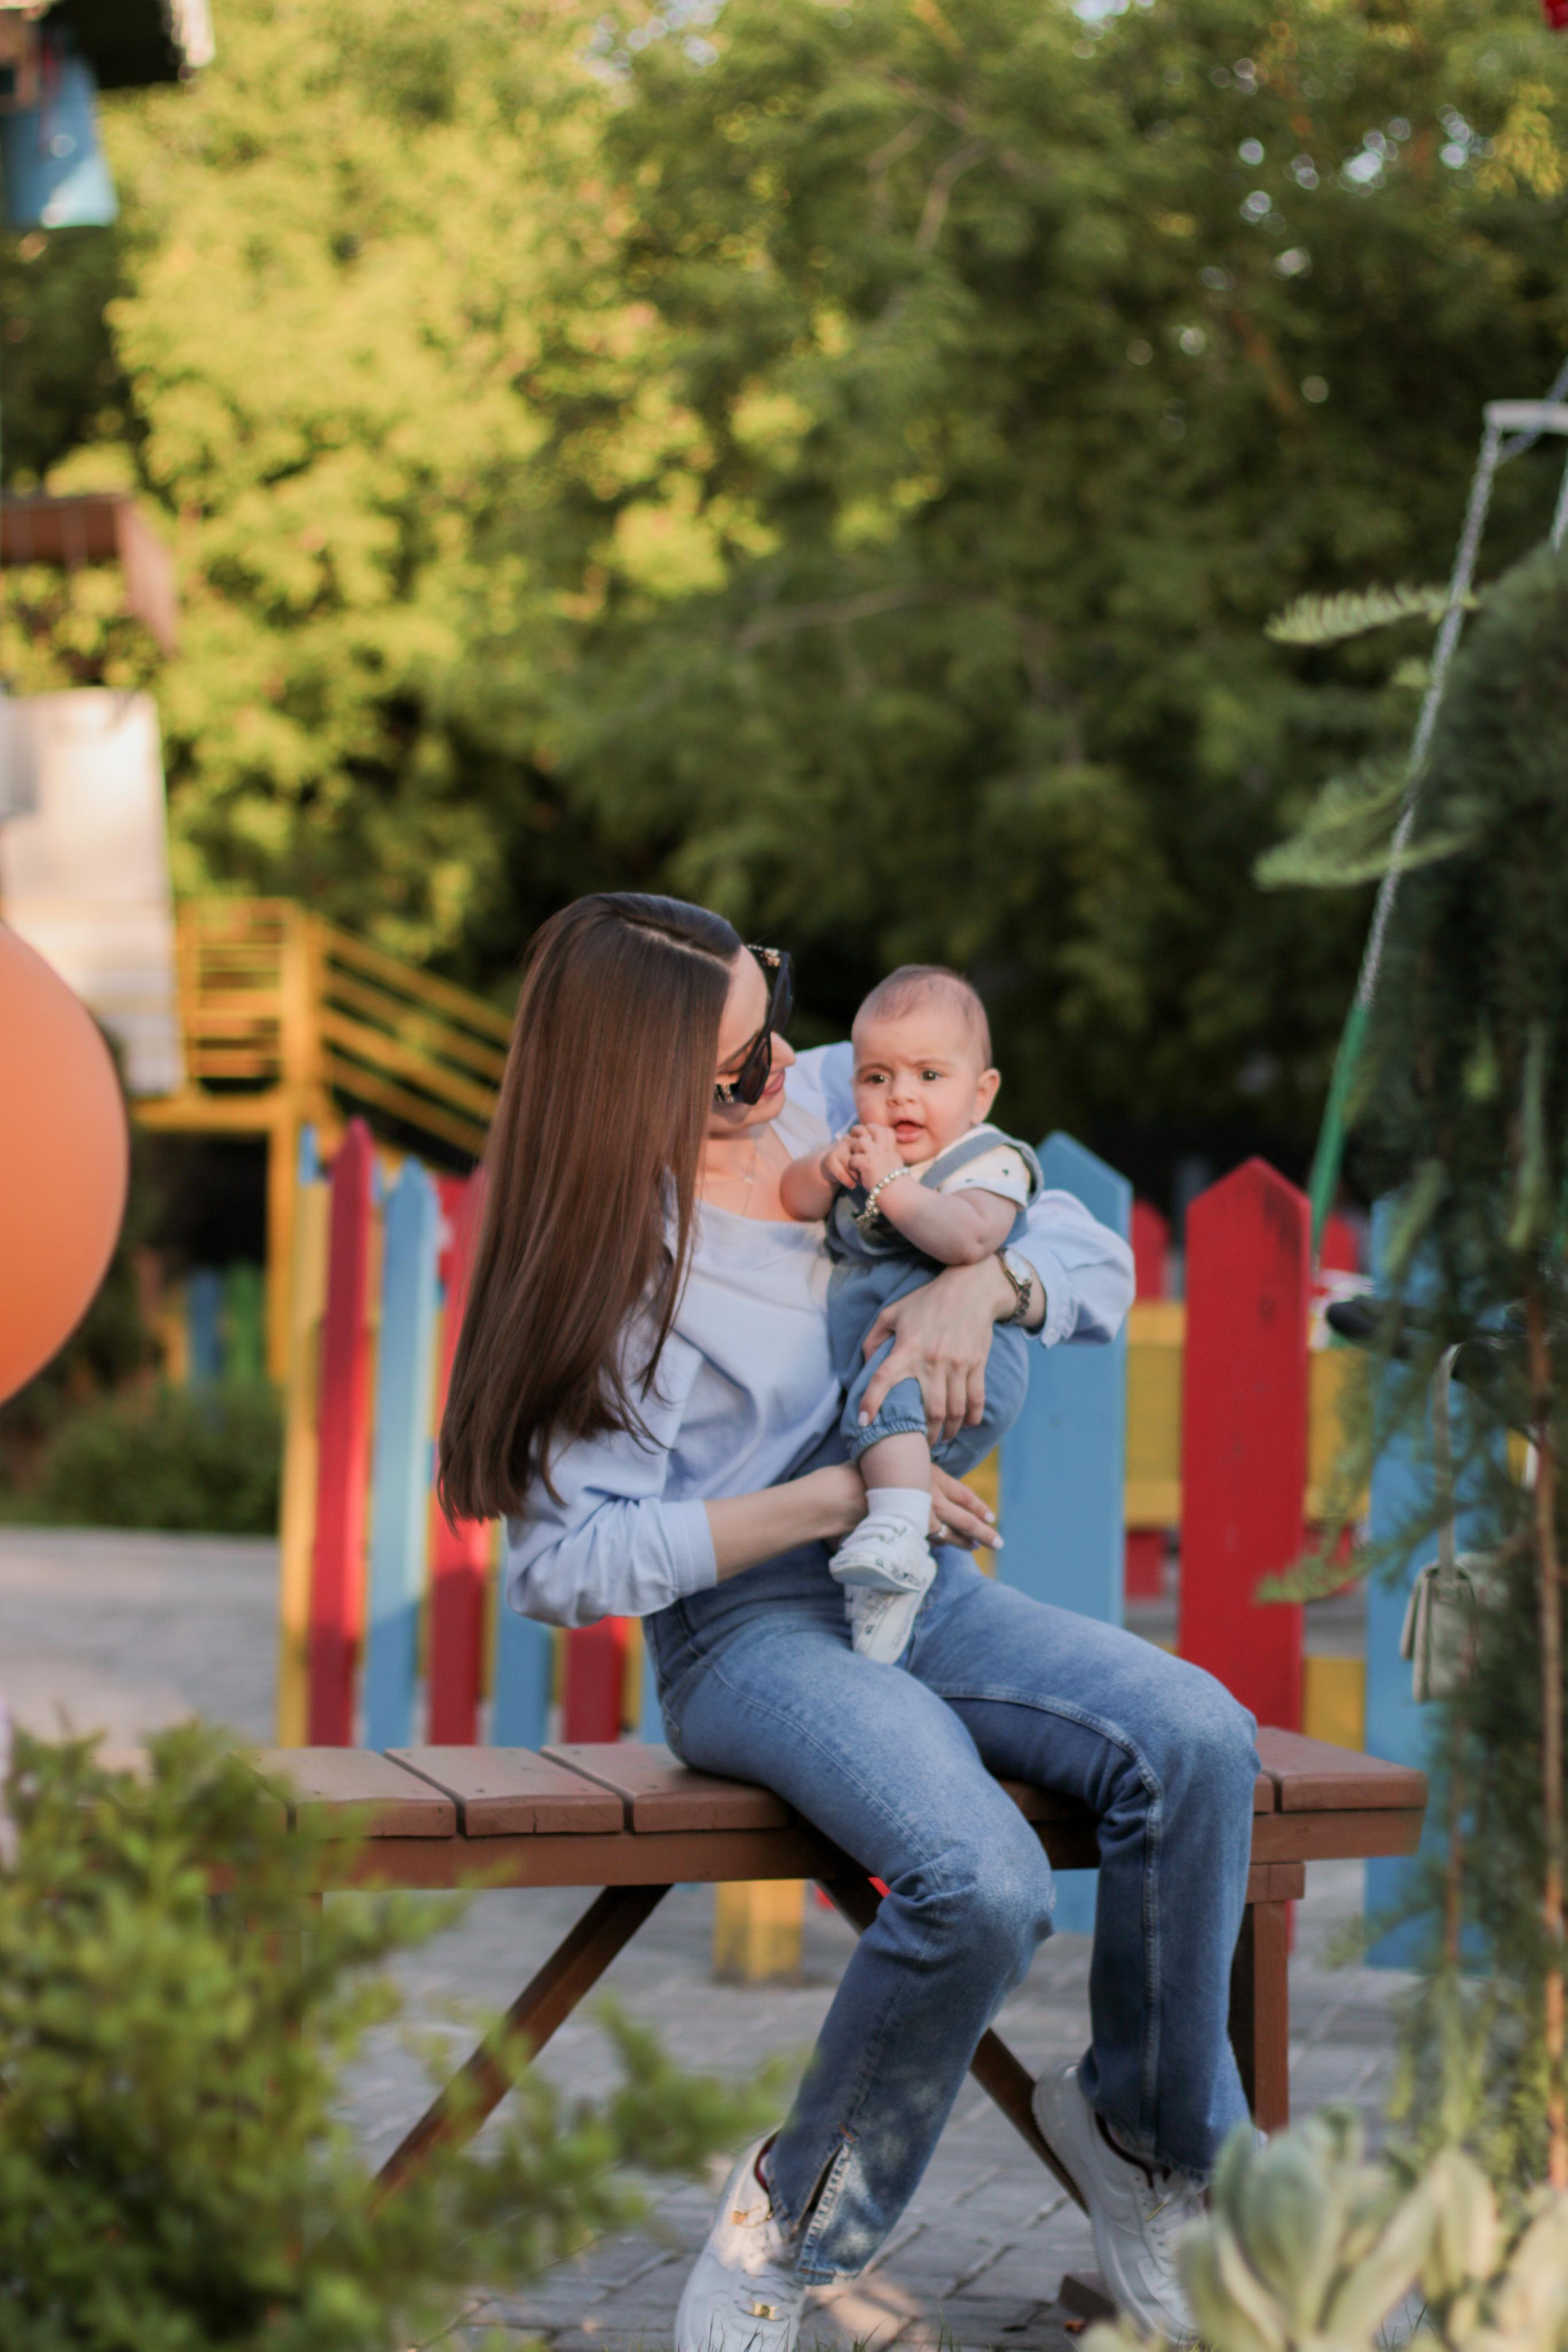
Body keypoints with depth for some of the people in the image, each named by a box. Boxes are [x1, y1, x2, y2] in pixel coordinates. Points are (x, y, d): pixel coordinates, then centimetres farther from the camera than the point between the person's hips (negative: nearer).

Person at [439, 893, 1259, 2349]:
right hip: (749, 1629, -6)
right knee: (982, 1879, -32)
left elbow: (1098, 1262, 9)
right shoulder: (619, 1258, -12)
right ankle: (798, 2220, -8)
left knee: (1197, 1740, -21)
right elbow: (565, 1563, -17)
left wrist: (983, 1282, -15)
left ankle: (1145, 2130, -1)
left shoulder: (841, 1104, 4)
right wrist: (828, 1501, -20)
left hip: (922, 1587, 6)